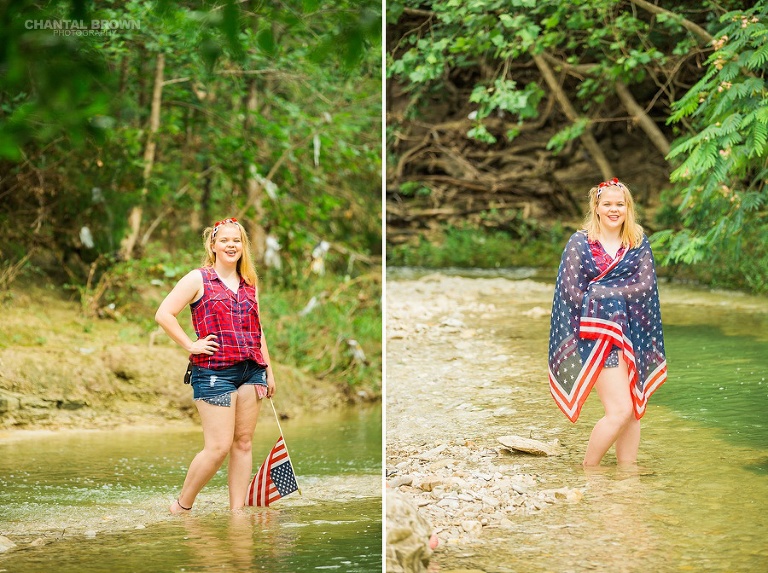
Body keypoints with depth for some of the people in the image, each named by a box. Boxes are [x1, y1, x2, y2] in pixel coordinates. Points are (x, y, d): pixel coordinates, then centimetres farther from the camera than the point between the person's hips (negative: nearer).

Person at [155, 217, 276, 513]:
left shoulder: (250, 284, 16)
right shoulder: (198, 279, -1)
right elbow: (163, 314, -8)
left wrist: (269, 371, 19)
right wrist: (191, 345, -10)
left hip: (252, 369, 6)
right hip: (214, 372, -6)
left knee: (243, 444, 4)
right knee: (219, 447, -10)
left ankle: (237, 511, 9)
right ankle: (181, 505, 6)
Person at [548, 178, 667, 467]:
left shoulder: (639, 244, 10)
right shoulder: (579, 243, 1)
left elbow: (646, 285, -3)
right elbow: (571, 291, -6)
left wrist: (601, 292, -11)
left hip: (633, 334, 4)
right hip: (597, 334, -4)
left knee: (633, 411, 3)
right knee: (620, 410, -15)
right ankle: (588, 471, 1)